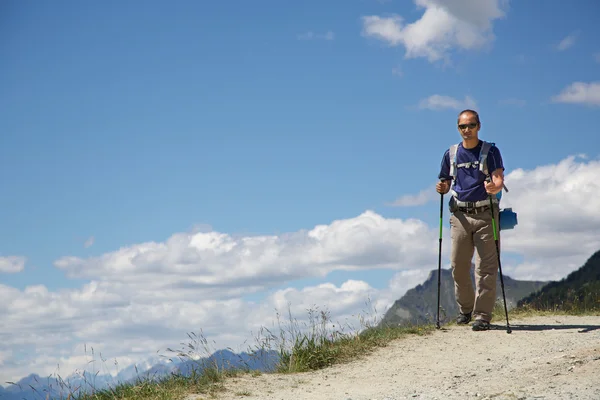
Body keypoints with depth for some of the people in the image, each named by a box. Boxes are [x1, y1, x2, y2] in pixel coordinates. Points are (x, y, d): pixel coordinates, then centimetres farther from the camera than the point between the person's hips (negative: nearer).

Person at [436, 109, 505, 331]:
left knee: (486, 266, -6)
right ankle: (465, 308, 21)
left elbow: (499, 179, -7)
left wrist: (494, 187, -30)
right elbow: (446, 182, 17)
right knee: (458, 265, 2)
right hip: (460, 215, 3)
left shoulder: (490, 151, 3)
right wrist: (442, 188, -6)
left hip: (485, 214, -3)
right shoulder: (451, 154, 13)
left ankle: (483, 315, -3)